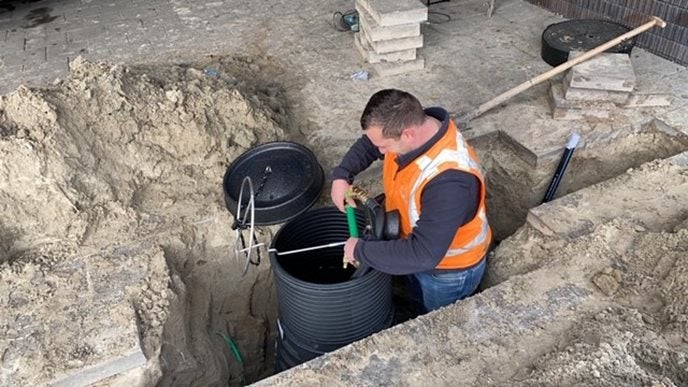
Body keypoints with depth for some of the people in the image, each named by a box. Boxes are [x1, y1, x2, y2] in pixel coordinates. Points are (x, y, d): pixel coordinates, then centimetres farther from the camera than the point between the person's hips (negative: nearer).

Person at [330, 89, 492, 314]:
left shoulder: (449, 181, -45)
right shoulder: (407, 126, -19)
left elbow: (423, 254, -44)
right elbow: (369, 143, 3)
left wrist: (361, 251, -34)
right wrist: (342, 174, -14)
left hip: (449, 272, -7)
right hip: (416, 250, 7)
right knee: (420, 316, 33)